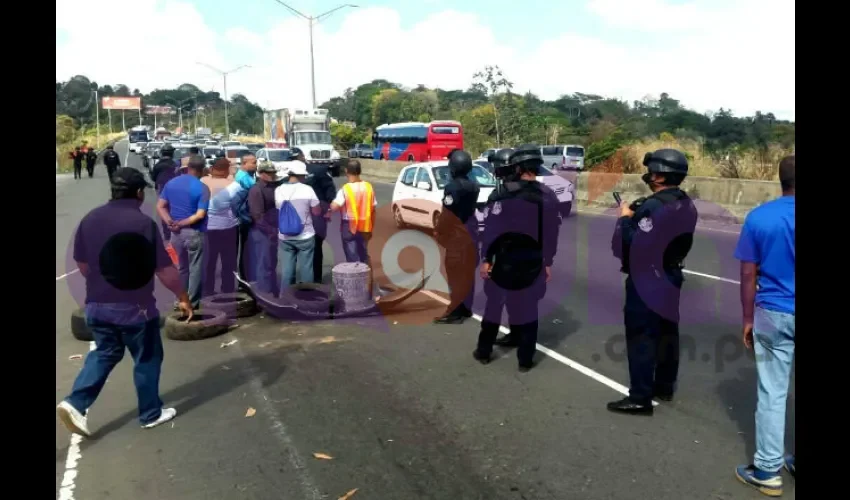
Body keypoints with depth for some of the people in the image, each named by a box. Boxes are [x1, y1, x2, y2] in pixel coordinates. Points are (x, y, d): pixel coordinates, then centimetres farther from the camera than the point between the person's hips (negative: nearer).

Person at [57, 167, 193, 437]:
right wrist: (183, 297, -3)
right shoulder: (143, 222, -18)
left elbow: (81, 263, 11)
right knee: (147, 360, 11)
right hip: (134, 307, -6)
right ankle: (151, 414, 23)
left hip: (96, 305, 6)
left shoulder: (90, 218, 1)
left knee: (104, 353, 23)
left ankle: (74, 403, 10)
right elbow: (164, 268, -16)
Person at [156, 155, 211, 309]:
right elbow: (200, 215, -20)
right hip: (194, 233, -6)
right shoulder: (202, 188, -13)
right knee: (195, 269, 6)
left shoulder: (171, 183, 5)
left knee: (181, 268, 20)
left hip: (176, 232, 6)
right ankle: (192, 303, 11)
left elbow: (160, 206, 3)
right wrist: (181, 223, -14)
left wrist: (169, 222, -7)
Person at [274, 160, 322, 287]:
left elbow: (277, 210, 9)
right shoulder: (307, 190, -13)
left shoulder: (278, 190, -3)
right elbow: (317, 212, -7)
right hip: (305, 236, -3)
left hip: (284, 237, 3)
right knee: (305, 268, 8)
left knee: (286, 269, 11)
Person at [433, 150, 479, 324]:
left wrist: (438, 232, -7)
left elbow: (447, 215, -18)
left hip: (456, 235, -8)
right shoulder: (473, 187, 6)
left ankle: (455, 312, -2)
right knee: (467, 271, 13)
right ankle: (465, 308, 21)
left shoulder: (452, 187, -19)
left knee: (456, 273, -5)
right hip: (470, 231, 8)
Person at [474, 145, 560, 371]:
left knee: (494, 305, 13)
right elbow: (552, 233, 2)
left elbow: (491, 228, -13)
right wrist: (548, 263, 9)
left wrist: (486, 259, -7)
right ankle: (525, 359, 16)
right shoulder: (549, 196, 0)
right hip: (533, 263, 2)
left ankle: (484, 352, 23)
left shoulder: (502, 194, -12)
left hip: (504, 261, -2)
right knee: (528, 309, 10)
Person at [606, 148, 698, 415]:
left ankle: (640, 397, 0)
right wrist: (637, 214, 7)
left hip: (646, 279, -10)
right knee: (666, 333, 18)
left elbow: (633, 243, -26)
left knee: (641, 337, -4)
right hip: (671, 276, 10)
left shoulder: (653, 206, -23)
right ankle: (665, 386, 31)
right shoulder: (686, 205, 8)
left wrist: (626, 218, -10)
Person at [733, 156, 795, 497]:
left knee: (772, 394, 7)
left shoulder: (758, 218, -7)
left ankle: (768, 470, 13)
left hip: (773, 315, 0)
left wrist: (748, 319, 7)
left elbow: (748, 276, -3)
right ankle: (795, 461, 28)